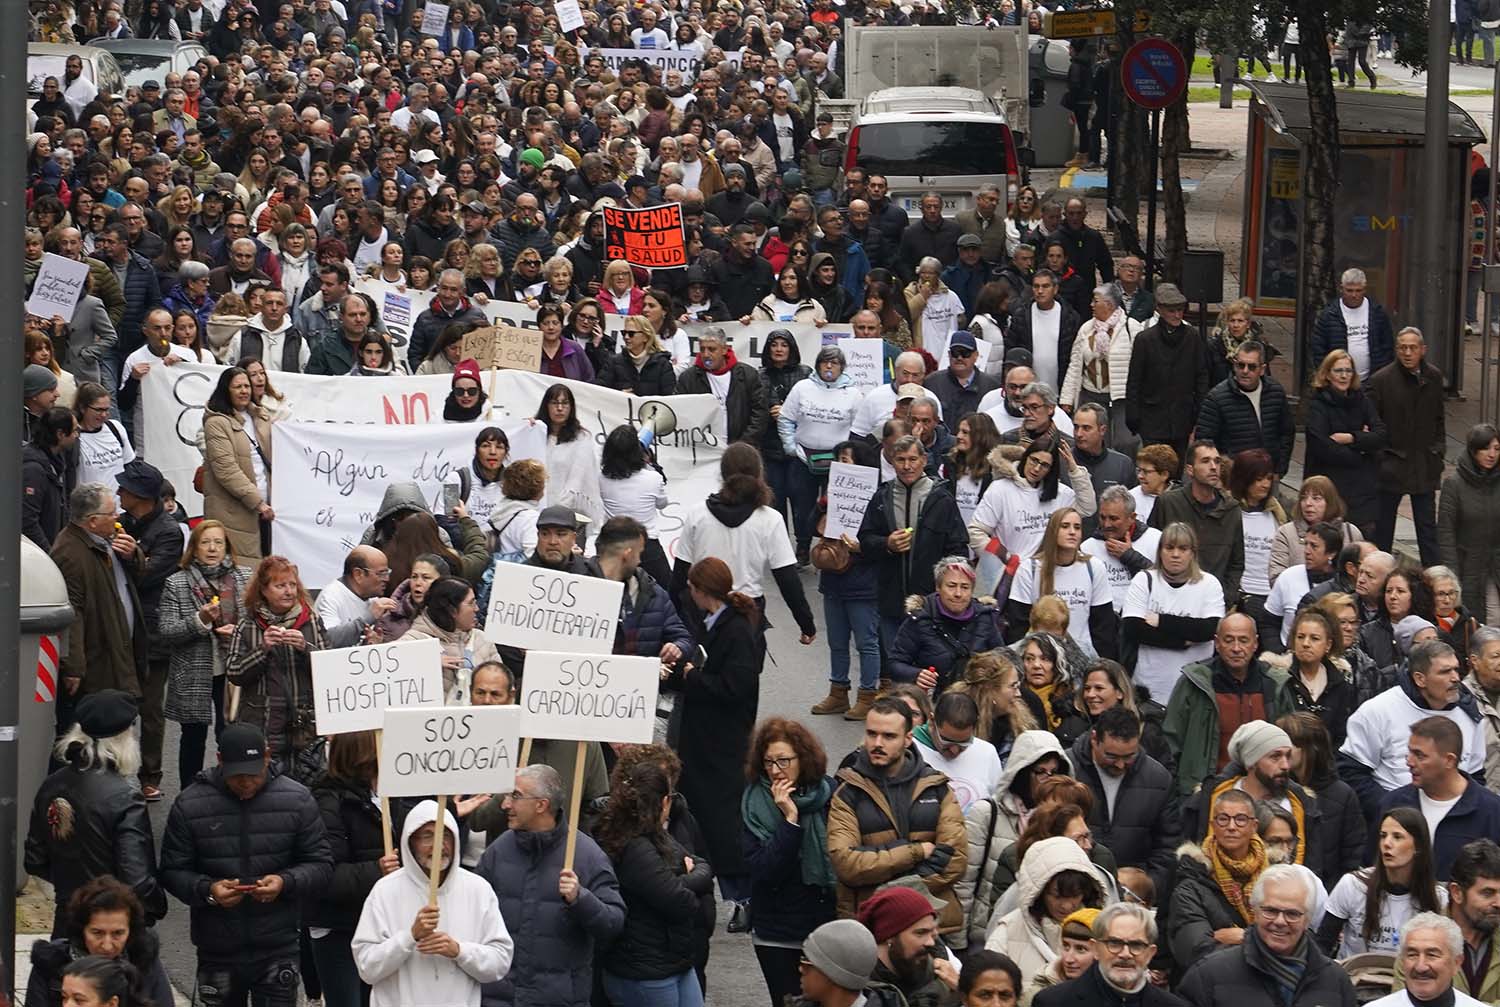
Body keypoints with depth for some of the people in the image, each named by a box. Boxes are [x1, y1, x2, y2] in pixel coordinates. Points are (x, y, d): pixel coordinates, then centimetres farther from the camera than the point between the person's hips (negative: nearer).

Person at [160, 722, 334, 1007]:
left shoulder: (296, 800, -3)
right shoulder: (189, 805, -4)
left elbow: (321, 865, 1)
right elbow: (173, 872, 0)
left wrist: (286, 882, -19)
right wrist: (207, 890, -20)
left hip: (278, 951, -1)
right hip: (217, 953, 1)